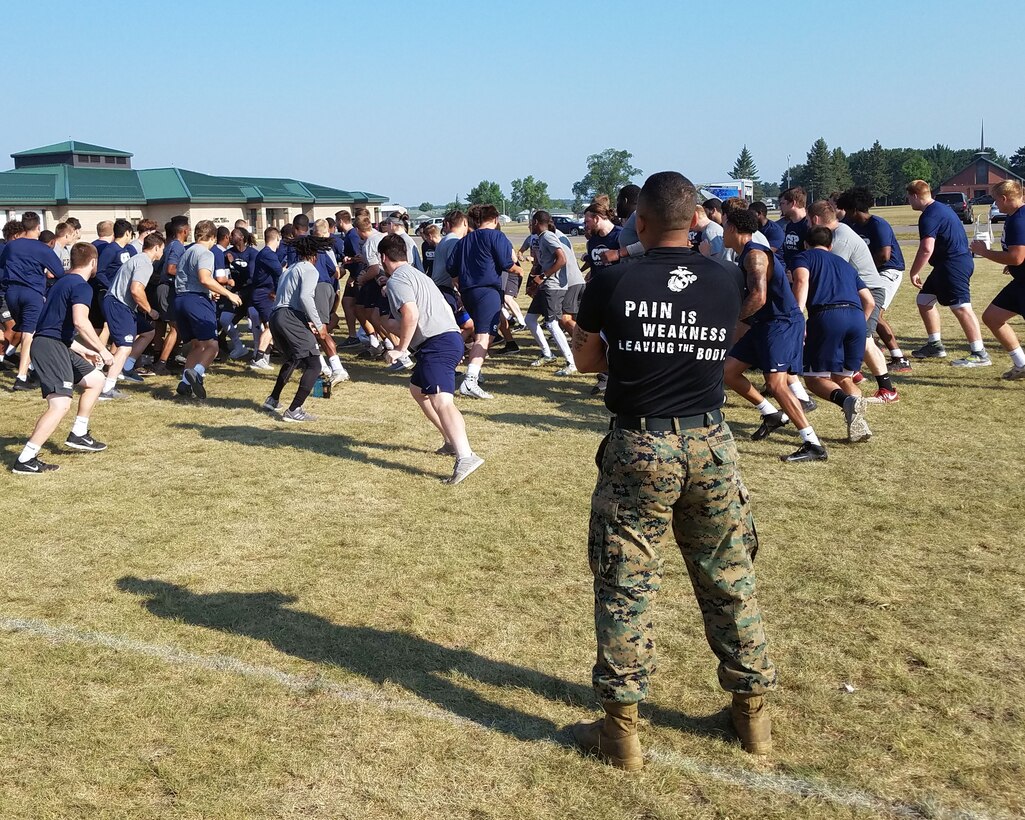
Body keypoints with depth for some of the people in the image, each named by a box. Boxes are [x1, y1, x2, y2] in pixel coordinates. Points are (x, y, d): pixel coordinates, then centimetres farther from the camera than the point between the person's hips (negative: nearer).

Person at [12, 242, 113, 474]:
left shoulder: (62, 282, 22)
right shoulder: (81, 286, -9)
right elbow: (80, 322, -25)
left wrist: (82, 350, 32)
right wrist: (102, 350, -17)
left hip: (56, 345, 10)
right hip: (51, 347, -10)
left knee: (96, 379, 22)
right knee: (61, 404, -18)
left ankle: (78, 435, 28)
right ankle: (25, 461, -20)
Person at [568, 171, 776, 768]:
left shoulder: (613, 283, -8)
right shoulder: (730, 280, -1)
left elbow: (587, 359, 4)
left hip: (637, 448, -3)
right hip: (711, 444, 3)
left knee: (626, 584, 6)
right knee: (730, 580, 15)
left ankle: (622, 729, 12)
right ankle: (753, 710, 28)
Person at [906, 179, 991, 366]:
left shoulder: (929, 216, -16)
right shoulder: (942, 208, 18)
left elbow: (926, 249, -25)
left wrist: (914, 272, -16)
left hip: (953, 264, -11)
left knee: (960, 307, -14)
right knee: (924, 299, 17)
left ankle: (980, 354, -17)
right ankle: (935, 345, 23)